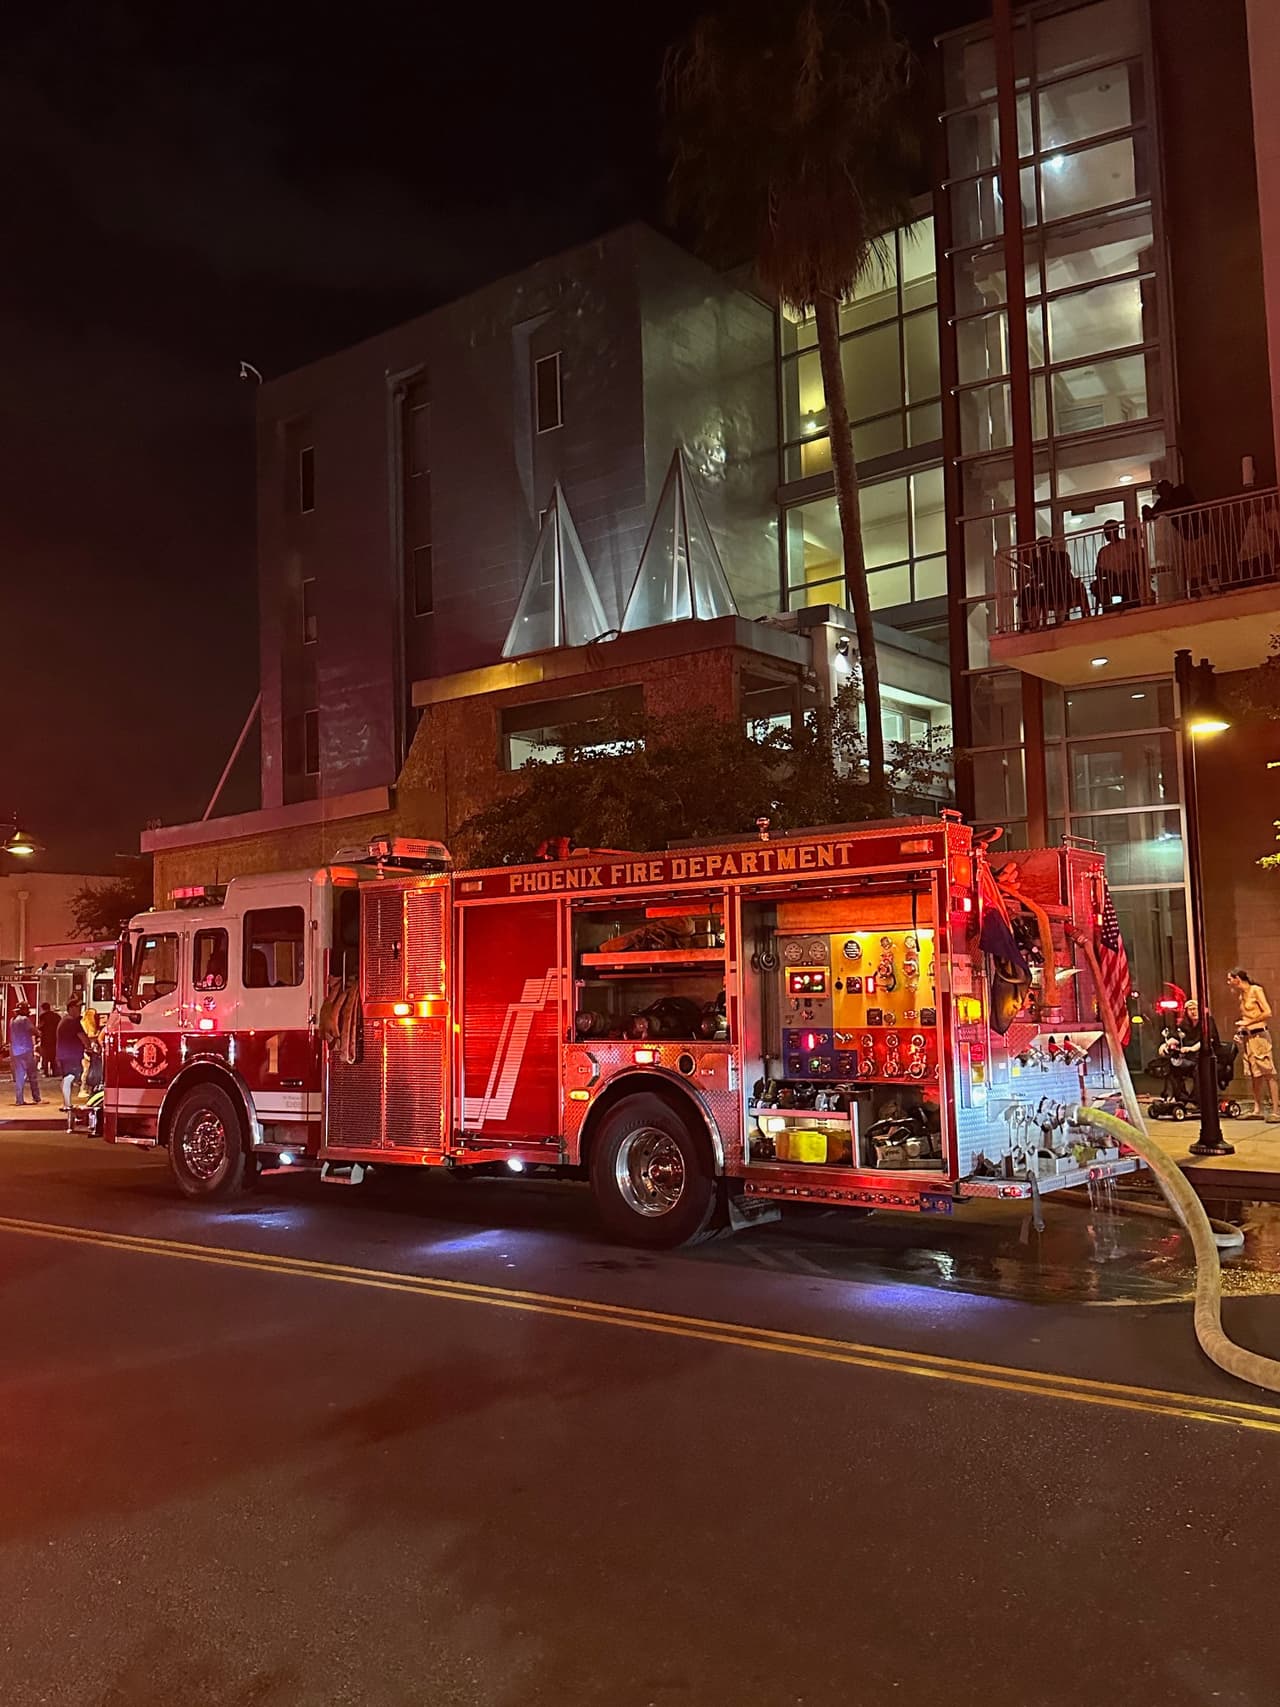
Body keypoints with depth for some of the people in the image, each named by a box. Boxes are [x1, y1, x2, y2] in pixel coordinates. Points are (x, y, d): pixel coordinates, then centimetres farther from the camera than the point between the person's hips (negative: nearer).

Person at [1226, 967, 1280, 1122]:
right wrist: (1240, 1027, 8)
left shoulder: (1256, 990, -6)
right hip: (1246, 1038, 7)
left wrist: (1248, 1022, -13)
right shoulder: (1240, 995, 15)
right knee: (1254, 1075, 7)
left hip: (1259, 1035, -7)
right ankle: (1257, 1109, 10)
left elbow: (1267, 1013, -13)